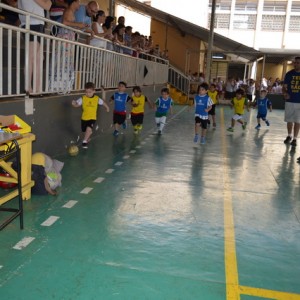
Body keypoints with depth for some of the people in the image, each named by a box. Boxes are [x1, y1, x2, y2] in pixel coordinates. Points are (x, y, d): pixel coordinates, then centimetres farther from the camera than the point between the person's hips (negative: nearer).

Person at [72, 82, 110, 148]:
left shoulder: (97, 98, -7)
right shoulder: (83, 98, -11)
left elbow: (103, 102, 11)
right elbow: (77, 104, -16)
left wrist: (107, 107, 25)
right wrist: (74, 103, -38)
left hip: (92, 118, -2)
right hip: (84, 118, 2)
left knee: (89, 129, -24)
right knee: (85, 130, 16)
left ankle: (85, 141, -8)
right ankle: (88, 138, 48)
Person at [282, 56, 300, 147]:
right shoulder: (289, 74, 1)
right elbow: (284, 87, 3)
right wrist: (285, 93, -18)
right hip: (289, 101, 1)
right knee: (289, 120, 10)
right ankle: (289, 136, 28)